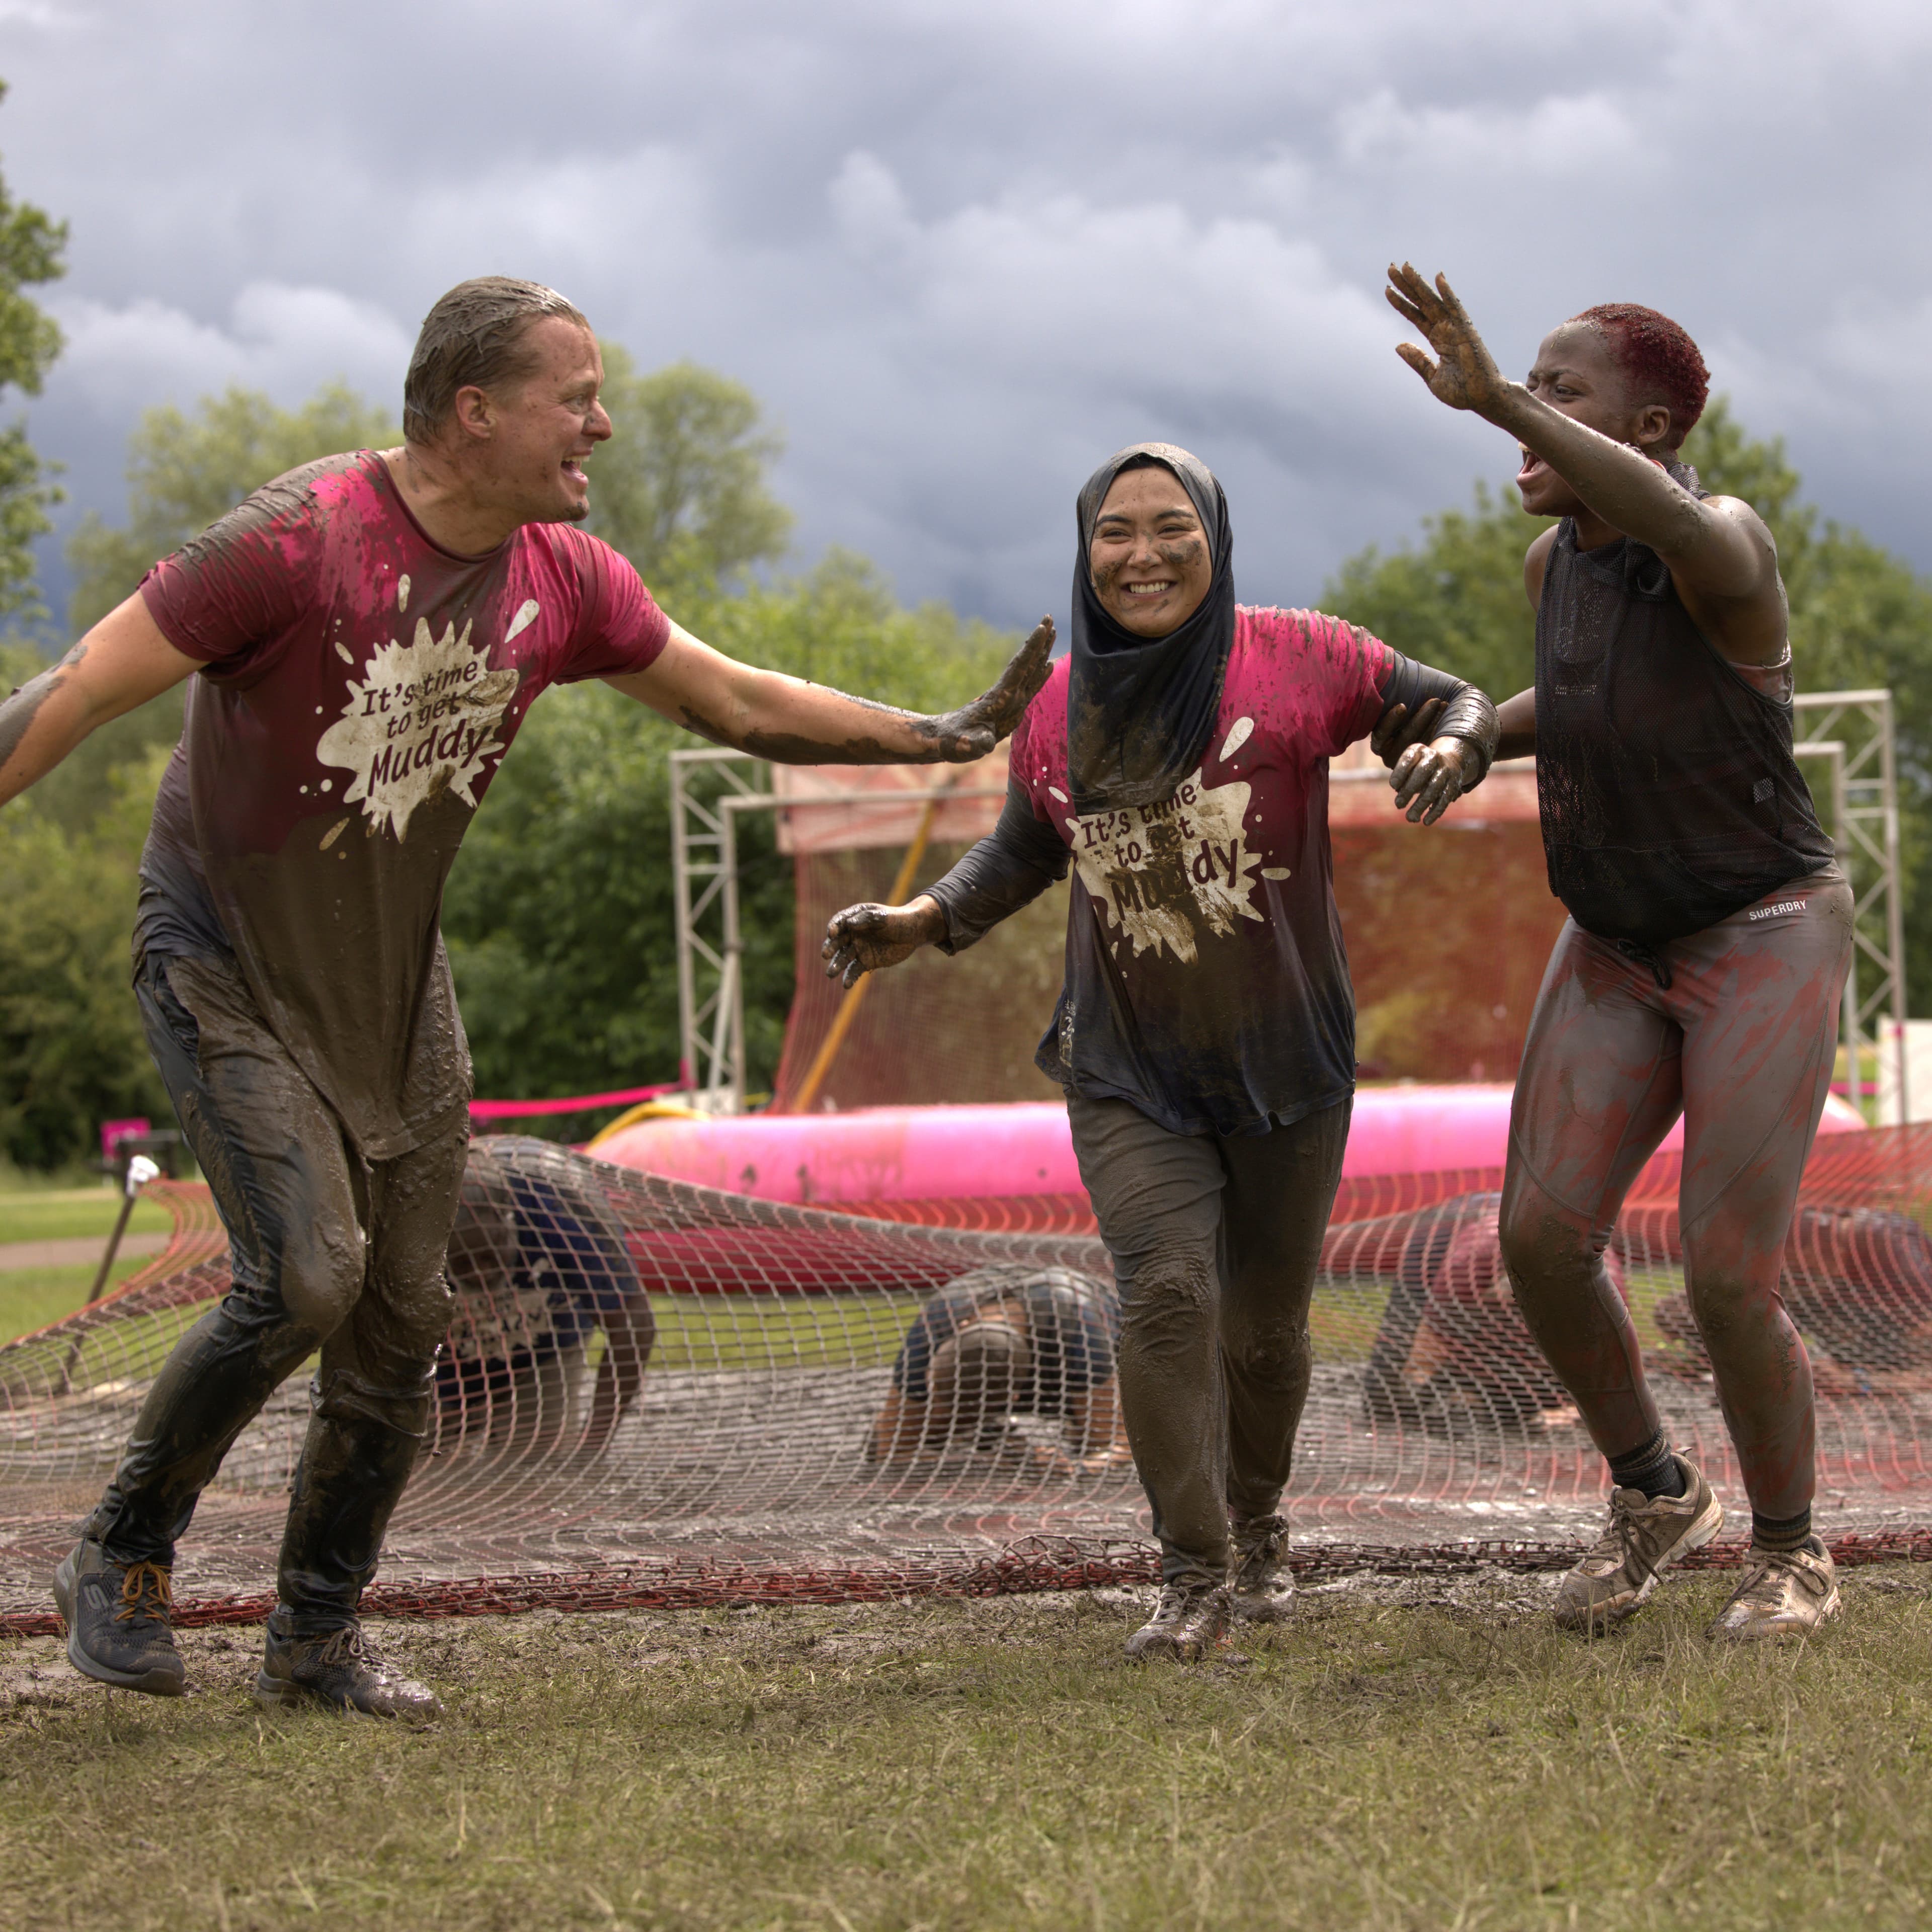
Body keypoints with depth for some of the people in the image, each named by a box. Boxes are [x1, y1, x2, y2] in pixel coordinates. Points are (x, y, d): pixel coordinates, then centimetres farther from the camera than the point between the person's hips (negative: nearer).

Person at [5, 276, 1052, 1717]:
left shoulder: (564, 579, -4)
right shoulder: (302, 540, -24)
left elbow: (738, 702, 9)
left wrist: (950, 737, 8)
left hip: (395, 978, 6)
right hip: (227, 962, -6)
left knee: (401, 1323, 5)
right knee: (306, 1274, -20)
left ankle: (317, 1639, 21)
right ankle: (123, 1560, 2)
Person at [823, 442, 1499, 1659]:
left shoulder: (1294, 660, -9)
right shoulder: (1062, 711, 1)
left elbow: (1459, 705, 0)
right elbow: (1025, 849, 19)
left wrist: (1444, 751, -24)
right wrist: (924, 924, 3)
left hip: (1286, 1065, -1)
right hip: (1130, 1076, 1)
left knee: (1265, 1326, 10)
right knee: (1166, 1293, -18)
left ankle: (1258, 1523, 38)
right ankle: (1197, 1573, -8)